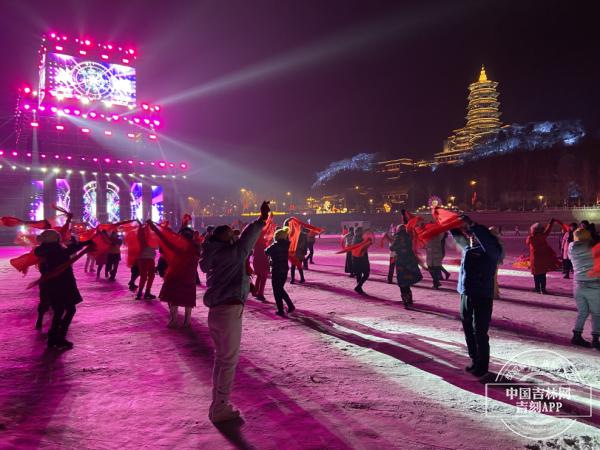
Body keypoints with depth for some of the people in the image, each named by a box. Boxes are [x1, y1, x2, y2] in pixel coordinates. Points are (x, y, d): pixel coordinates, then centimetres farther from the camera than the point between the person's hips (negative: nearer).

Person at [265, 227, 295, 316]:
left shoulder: (275, 245, -15)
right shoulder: (286, 244, 2)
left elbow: (266, 252, -9)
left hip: (276, 271, -6)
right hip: (284, 270, 6)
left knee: (277, 291, 5)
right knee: (281, 289, 22)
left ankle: (281, 310, 7)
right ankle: (290, 306, 16)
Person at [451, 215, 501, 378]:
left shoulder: (490, 250, -10)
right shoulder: (468, 247, 10)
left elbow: (487, 239, -32)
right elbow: (456, 234, 22)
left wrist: (472, 224, -34)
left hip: (482, 296, -7)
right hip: (465, 294, 7)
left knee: (480, 332, -2)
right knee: (468, 330, 14)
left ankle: (482, 365, 11)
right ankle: (475, 361, 27)